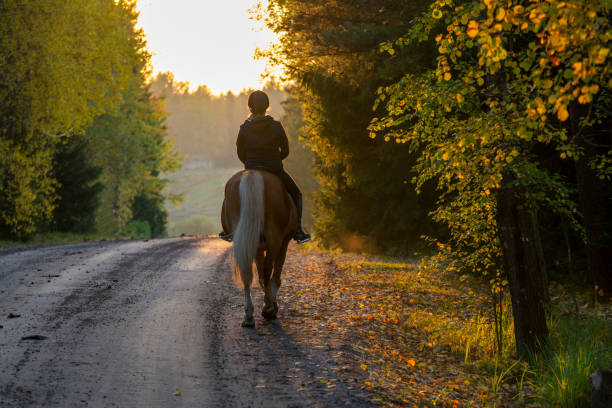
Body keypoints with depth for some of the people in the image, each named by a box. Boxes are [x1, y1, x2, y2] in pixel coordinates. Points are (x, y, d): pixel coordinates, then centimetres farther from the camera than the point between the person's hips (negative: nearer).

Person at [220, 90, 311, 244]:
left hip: (251, 170, 1)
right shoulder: (276, 126, -9)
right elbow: (285, 151, 0)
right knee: (296, 194, 22)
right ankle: (298, 230, 11)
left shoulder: (243, 129, -8)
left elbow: (240, 154, 1)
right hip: (276, 170, -1)